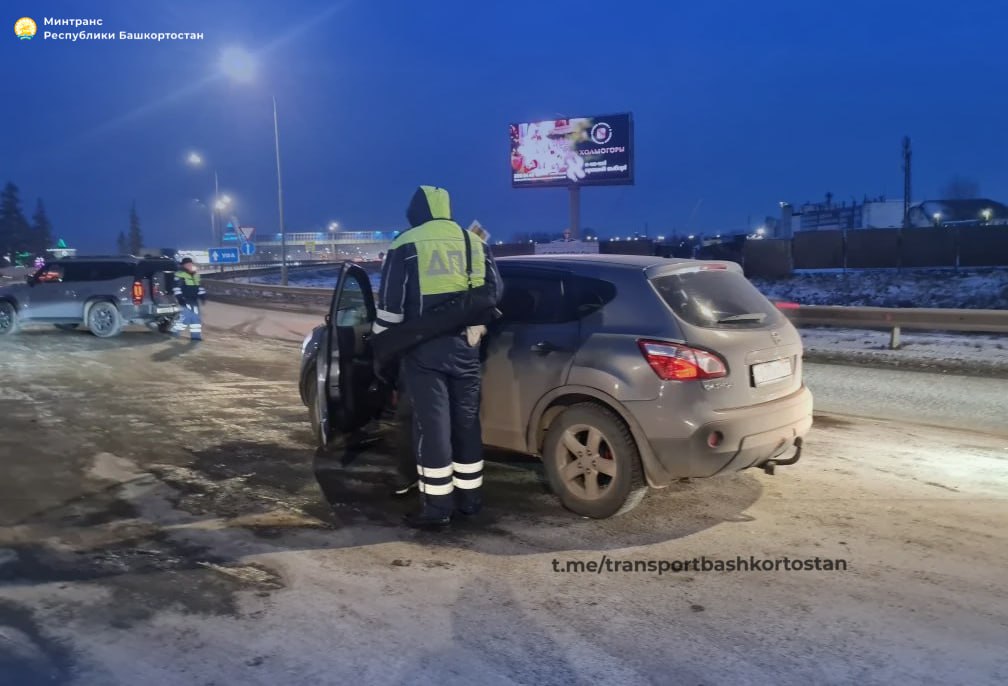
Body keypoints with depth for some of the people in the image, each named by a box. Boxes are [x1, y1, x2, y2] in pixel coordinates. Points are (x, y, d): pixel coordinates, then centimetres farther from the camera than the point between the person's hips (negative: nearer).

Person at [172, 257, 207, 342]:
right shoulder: (180, 275, -9)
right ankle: (175, 332, -1)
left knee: (196, 317, 6)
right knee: (186, 317, -14)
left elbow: (200, 287, 22)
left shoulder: (196, 275, 16)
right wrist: (179, 297, -21)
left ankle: (195, 335, 11)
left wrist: (203, 295, 13)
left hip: (194, 300, 8)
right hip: (185, 301, -8)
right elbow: (177, 287, -14)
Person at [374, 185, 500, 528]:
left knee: (432, 426, 0)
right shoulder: (475, 244, 11)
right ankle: (470, 498, 21)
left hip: (424, 351, -4)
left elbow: (390, 304, -5)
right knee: (467, 422, 12)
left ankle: (437, 507, 4)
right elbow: (493, 294, 15)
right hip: (465, 348, 4)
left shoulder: (405, 246, -2)